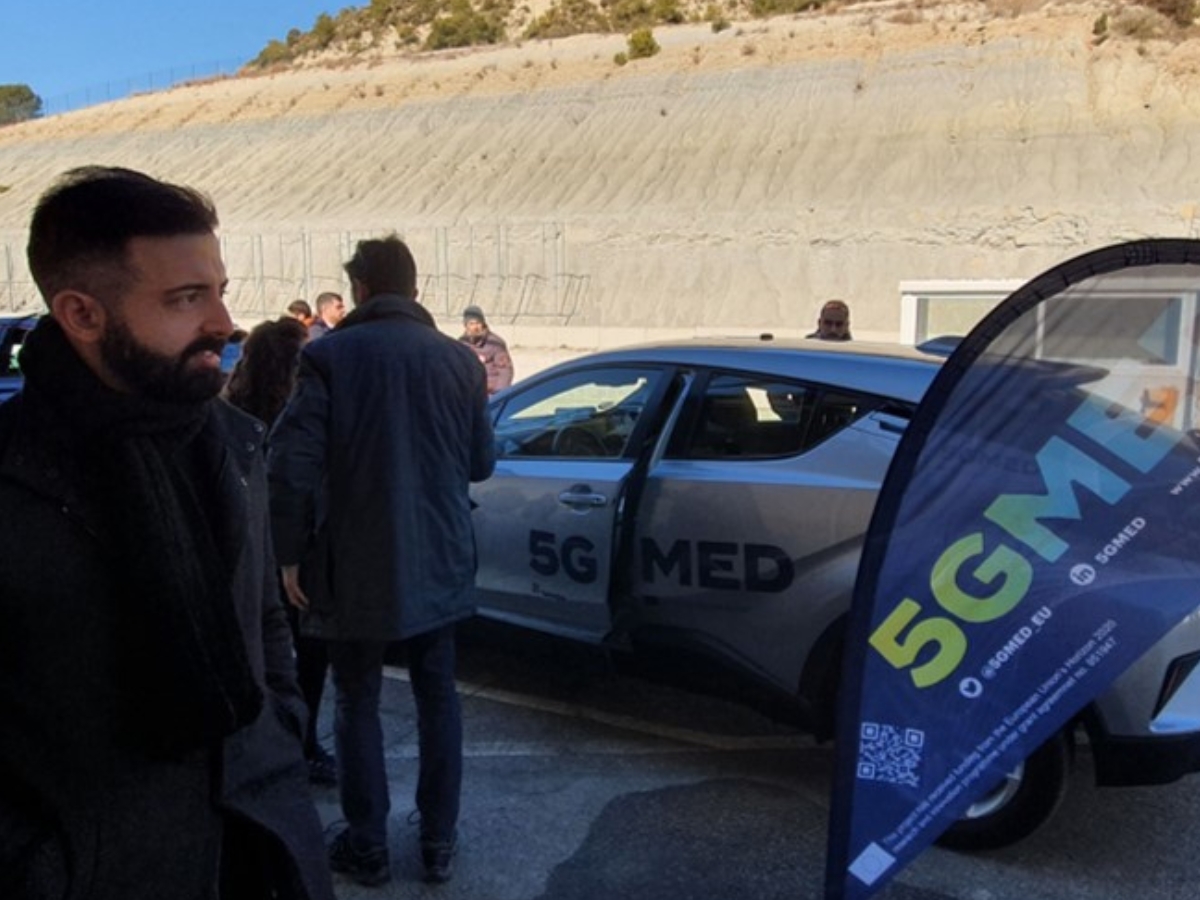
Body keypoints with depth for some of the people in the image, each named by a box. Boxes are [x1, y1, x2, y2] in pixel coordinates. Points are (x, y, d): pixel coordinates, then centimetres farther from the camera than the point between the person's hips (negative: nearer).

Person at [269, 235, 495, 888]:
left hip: (357, 563, -3)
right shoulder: (459, 359, 0)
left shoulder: (329, 355, -9)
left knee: (356, 704, 13)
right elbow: (481, 463, 6)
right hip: (439, 561, 3)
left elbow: (291, 465, -15)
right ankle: (439, 841, 25)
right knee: (437, 698, 16)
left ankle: (367, 846, 23)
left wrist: (292, 553, -4)